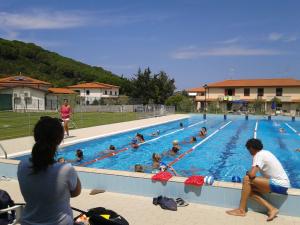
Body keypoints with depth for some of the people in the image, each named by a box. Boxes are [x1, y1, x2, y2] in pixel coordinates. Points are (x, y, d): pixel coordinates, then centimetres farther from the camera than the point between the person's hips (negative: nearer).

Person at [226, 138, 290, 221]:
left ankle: (241, 210, -9)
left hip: (278, 184, -10)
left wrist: (247, 173, -2)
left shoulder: (259, 155, -13)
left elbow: (251, 174, -23)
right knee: (250, 189, 6)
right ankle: (271, 208, -4)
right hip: (282, 183, 10)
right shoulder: (265, 152, 14)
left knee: (247, 179, -16)